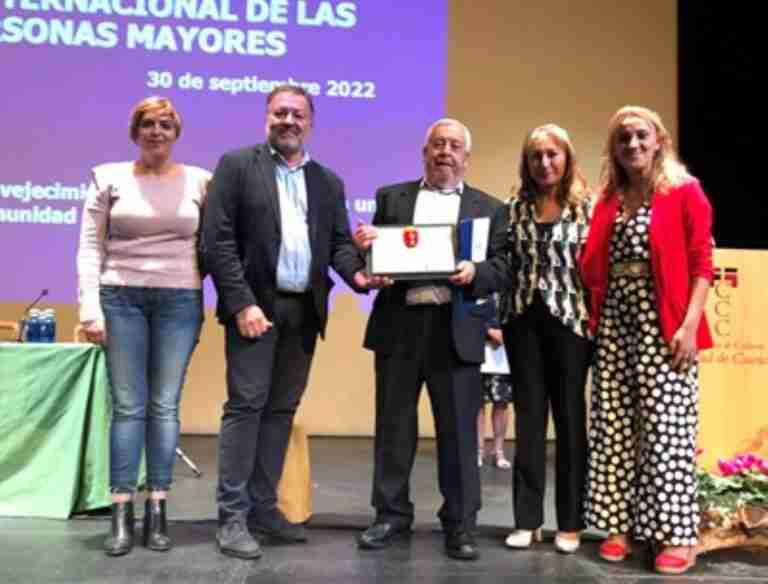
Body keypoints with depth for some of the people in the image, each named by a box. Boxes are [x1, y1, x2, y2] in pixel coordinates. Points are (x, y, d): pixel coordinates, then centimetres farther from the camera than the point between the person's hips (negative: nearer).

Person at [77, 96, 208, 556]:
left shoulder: (200, 180, 6)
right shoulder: (110, 177, 5)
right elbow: (90, 247, 2)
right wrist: (90, 306, -6)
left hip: (180, 301, 1)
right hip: (121, 297, 0)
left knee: (165, 406, 3)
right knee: (128, 406, -1)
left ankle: (157, 512, 10)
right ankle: (122, 515, 5)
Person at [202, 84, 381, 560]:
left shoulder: (329, 182, 15)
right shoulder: (237, 165, 1)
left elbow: (339, 241, 10)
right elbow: (218, 239, -7)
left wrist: (357, 272, -13)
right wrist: (242, 303, -15)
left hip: (304, 310, 5)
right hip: (255, 305, -5)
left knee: (282, 410, 9)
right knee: (246, 406, -6)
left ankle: (264, 507, 19)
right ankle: (233, 517, 2)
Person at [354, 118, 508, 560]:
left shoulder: (489, 208, 10)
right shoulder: (391, 197, 14)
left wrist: (475, 271, -18)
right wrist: (367, 246, -13)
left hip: (456, 328, -1)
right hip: (399, 324, 2)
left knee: (459, 430, 3)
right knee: (394, 426, 8)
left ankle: (461, 524, 15)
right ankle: (392, 516, 22)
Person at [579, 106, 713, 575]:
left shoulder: (685, 191, 0)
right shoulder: (609, 200, 14)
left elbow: (702, 263, -6)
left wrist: (690, 324, -15)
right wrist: (594, 319, 5)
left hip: (663, 325, -5)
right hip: (614, 324, 5)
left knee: (667, 428, -3)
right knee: (615, 427, 6)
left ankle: (678, 534, 7)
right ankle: (620, 524, 16)